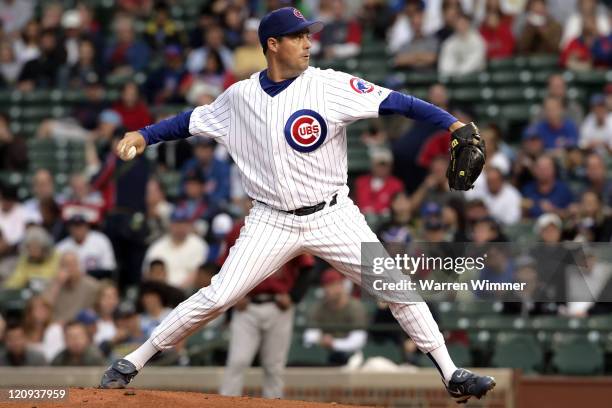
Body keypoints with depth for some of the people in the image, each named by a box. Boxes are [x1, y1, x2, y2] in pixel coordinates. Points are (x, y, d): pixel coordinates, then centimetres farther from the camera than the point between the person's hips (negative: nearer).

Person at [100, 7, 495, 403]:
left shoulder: (331, 85, -8)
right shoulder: (240, 97, 0)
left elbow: (395, 102, -16)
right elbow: (192, 120, 15)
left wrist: (453, 123, -26)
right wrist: (144, 136, 2)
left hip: (333, 218, 0)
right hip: (272, 222, 0)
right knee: (217, 297, -9)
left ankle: (451, 374, 4)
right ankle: (131, 364, 3)